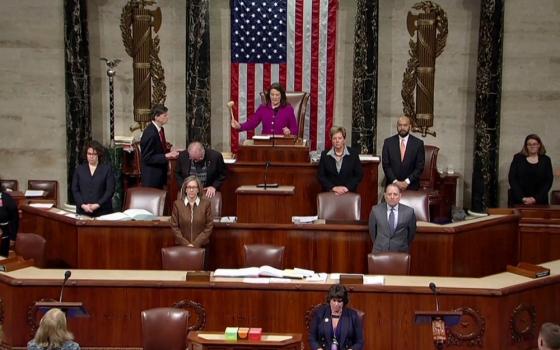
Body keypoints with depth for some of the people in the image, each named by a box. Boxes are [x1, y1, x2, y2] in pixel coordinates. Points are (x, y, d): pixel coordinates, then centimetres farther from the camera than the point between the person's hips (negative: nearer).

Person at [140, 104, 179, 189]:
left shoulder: (160, 129, 6)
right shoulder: (149, 133, -21)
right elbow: (147, 158, -19)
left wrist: (169, 153, 2)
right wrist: (166, 156, -24)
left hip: (160, 174, 9)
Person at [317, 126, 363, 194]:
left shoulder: (353, 154, 4)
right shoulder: (325, 155, 6)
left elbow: (359, 175, 5)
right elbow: (320, 176, 5)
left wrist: (347, 187, -8)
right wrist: (333, 187, -8)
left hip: (349, 193, 0)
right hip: (329, 193, 1)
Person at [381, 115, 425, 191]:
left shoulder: (418, 143, 1)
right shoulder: (388, 142, 4)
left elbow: (420, 167, -1)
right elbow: (385, 165, 1)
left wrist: (407, 182, -10)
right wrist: (395, 182, -9)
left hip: (411, 186, -1)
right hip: (392, 185, 1)